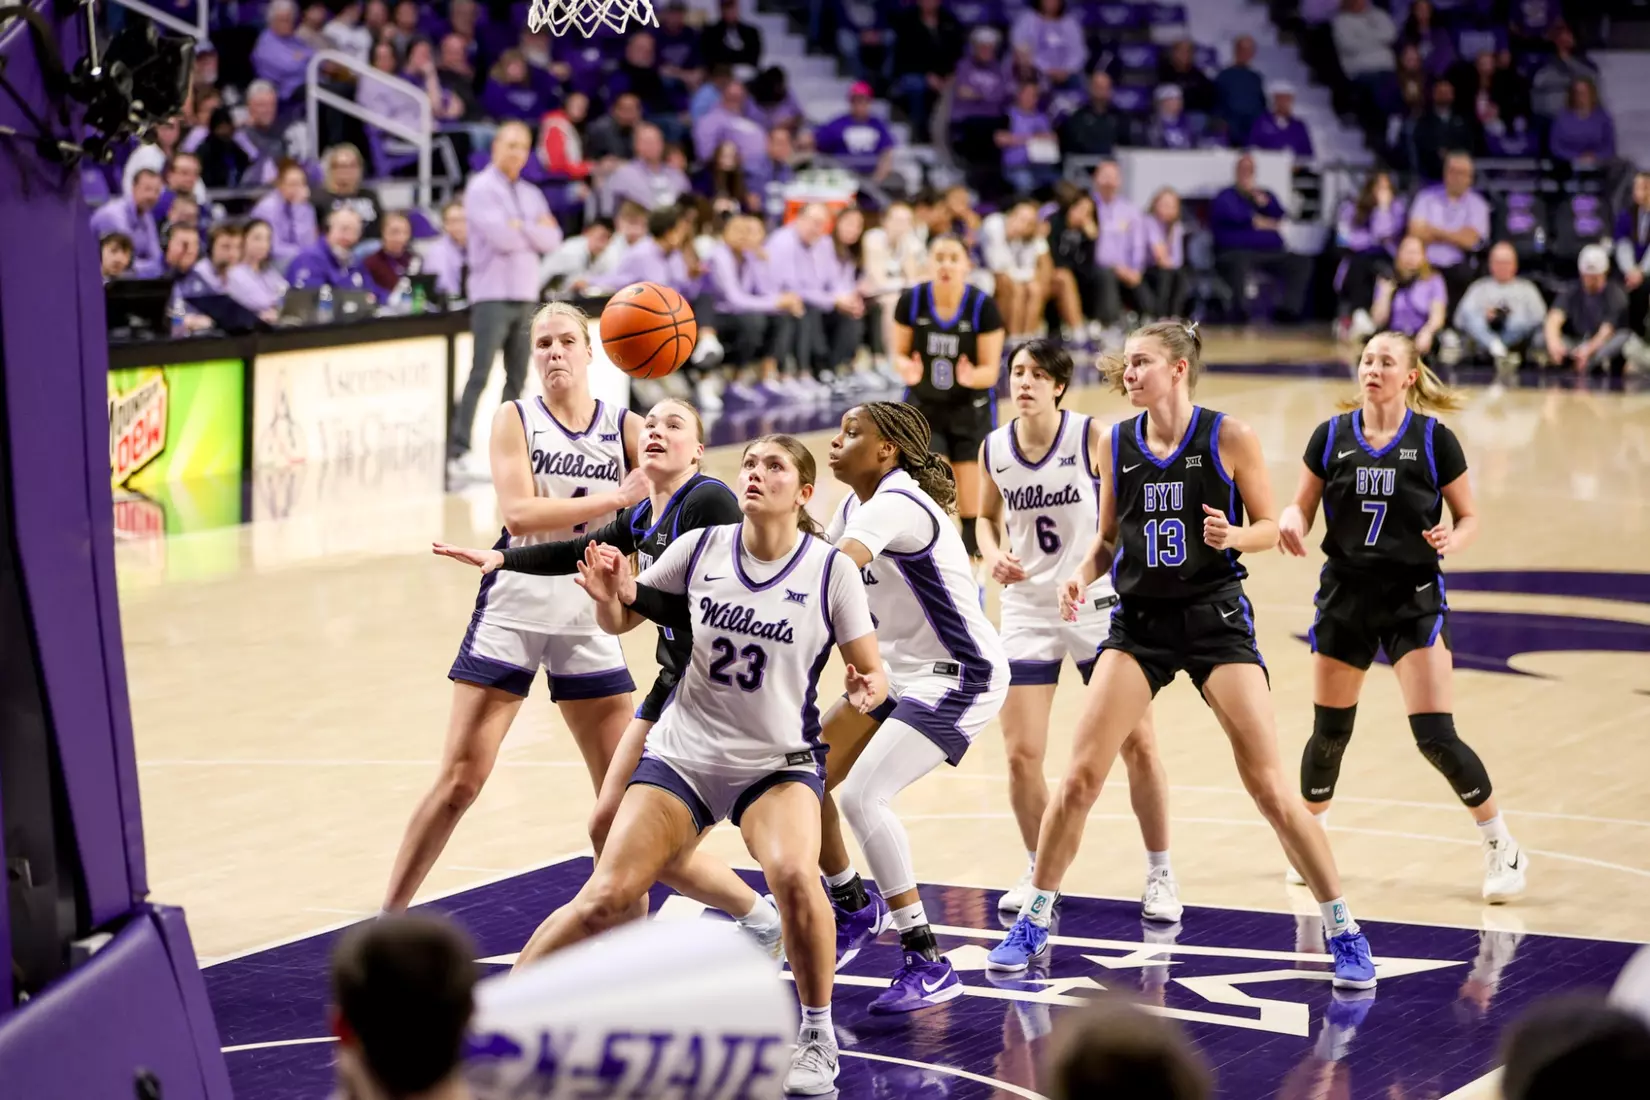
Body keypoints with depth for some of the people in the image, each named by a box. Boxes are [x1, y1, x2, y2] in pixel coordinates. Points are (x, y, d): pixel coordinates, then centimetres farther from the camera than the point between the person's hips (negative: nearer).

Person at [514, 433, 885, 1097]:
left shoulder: (831, 569, -9)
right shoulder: (701, 548, -4)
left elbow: (871, 672, -3)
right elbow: (621, 620, 8)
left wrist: (866, 691, -27)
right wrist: (609, 598, -15)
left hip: (780, 762, -2)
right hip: (683, 755, 2)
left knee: (792, 874, -31)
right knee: (607, 898, -11)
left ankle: (818, 1039, -10)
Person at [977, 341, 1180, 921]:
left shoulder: (1092, 437, -11)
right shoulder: (994, 449, -1)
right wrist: (993, 556, -4)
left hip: (1099, 607, -2)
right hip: (1028, 610, 3)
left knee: (1139, 746, -3)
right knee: (1022, 756, -1)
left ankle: (1159, 873, 14)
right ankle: (1039, 871, 21)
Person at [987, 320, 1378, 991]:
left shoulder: (1229, 438, -8)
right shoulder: (1117, 442, 3)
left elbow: (1269, 525, -2)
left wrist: (1232, 536, -23)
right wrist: (1084, 576, -7)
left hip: (1216, 618, -3)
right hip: (1139, 621, 3)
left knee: (1269, 786, -5)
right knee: (1080, 776, -5)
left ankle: (1343, 931, 8)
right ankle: (1034, 922, 11)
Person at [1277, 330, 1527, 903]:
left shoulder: (1434, 438, -7)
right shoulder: (1331, 436, 0)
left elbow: (1469, 517, 0)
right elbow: (1303, 508, 6)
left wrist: (1452, 540, -22)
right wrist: (1290, 519, -17)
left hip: (1413, 597, -3)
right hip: (1346, 595, 3)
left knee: (1436, 736, -11)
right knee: (1330, 732, 10)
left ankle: (1501, 845, 7)